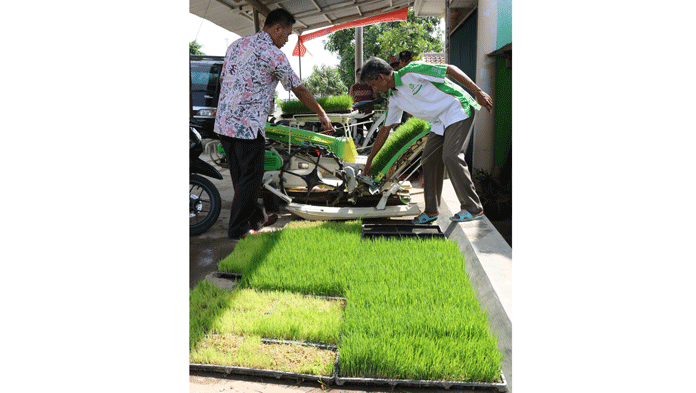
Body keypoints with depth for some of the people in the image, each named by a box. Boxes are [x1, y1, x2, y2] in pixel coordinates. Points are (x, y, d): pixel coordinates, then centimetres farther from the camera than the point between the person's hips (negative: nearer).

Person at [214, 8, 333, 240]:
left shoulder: (236, 45, 13)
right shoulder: (273, 54, -8)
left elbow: (223, 80, 22)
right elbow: (299, 90, -2)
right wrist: (322, 115, 8)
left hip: (223, 123, 8)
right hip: (247, 126, -8)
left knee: (239, 175, 17)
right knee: (250, 177, 4)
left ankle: (255, 217, 32)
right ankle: (237, 229, 11)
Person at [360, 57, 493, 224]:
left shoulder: (411, 72, -19)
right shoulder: (394, 99, 8)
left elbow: (451, 69, -17)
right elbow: (385, 130, 18)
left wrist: (478, 92, -21)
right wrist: (370, 159, 22)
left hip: (458, 108, -8)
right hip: (440, 121, 9)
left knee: (450, 156, -18)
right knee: (429, 158, 2)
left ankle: (473, 209, -12)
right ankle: (432, 210, 11)